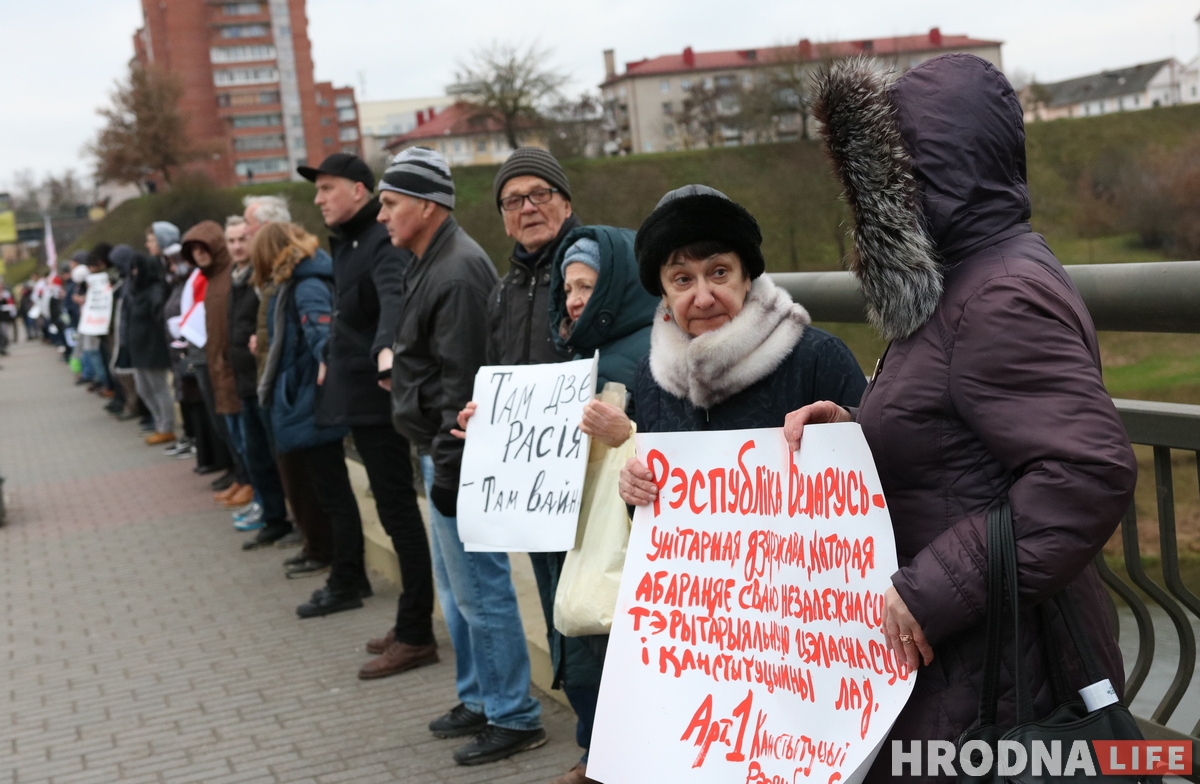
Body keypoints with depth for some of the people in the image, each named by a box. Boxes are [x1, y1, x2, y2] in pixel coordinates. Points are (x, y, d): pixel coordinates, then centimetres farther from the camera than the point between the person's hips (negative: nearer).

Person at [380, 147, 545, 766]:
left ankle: (514, 717, 8)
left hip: (458, 455, -11)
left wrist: (448, 465, -21)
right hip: (440, 451, 11)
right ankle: (479, 699, 31)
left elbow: (463, 383, -23)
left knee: (479, 588, -3)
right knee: (455, 587, 19)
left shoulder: (457, 273, -19)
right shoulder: (432, 263, 14)